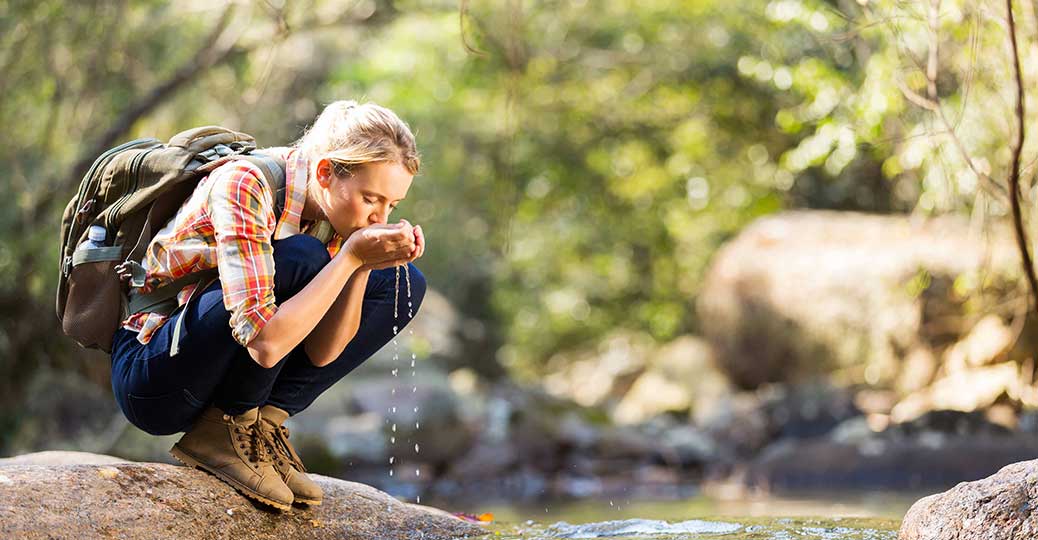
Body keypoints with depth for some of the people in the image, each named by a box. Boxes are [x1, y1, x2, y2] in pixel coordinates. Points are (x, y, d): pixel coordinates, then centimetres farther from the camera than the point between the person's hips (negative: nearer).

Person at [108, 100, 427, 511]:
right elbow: (263, 344, -34)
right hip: (152, 377, -7)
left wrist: (365, 265, -22)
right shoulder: (244, 185, -26)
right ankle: (221, 432, -13)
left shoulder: (334, 210, -4)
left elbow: (322, 352, -9)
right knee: (299, 261, -30)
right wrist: (351, 257, -32)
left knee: (402, 284, -2)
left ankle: (263, 420, -5)